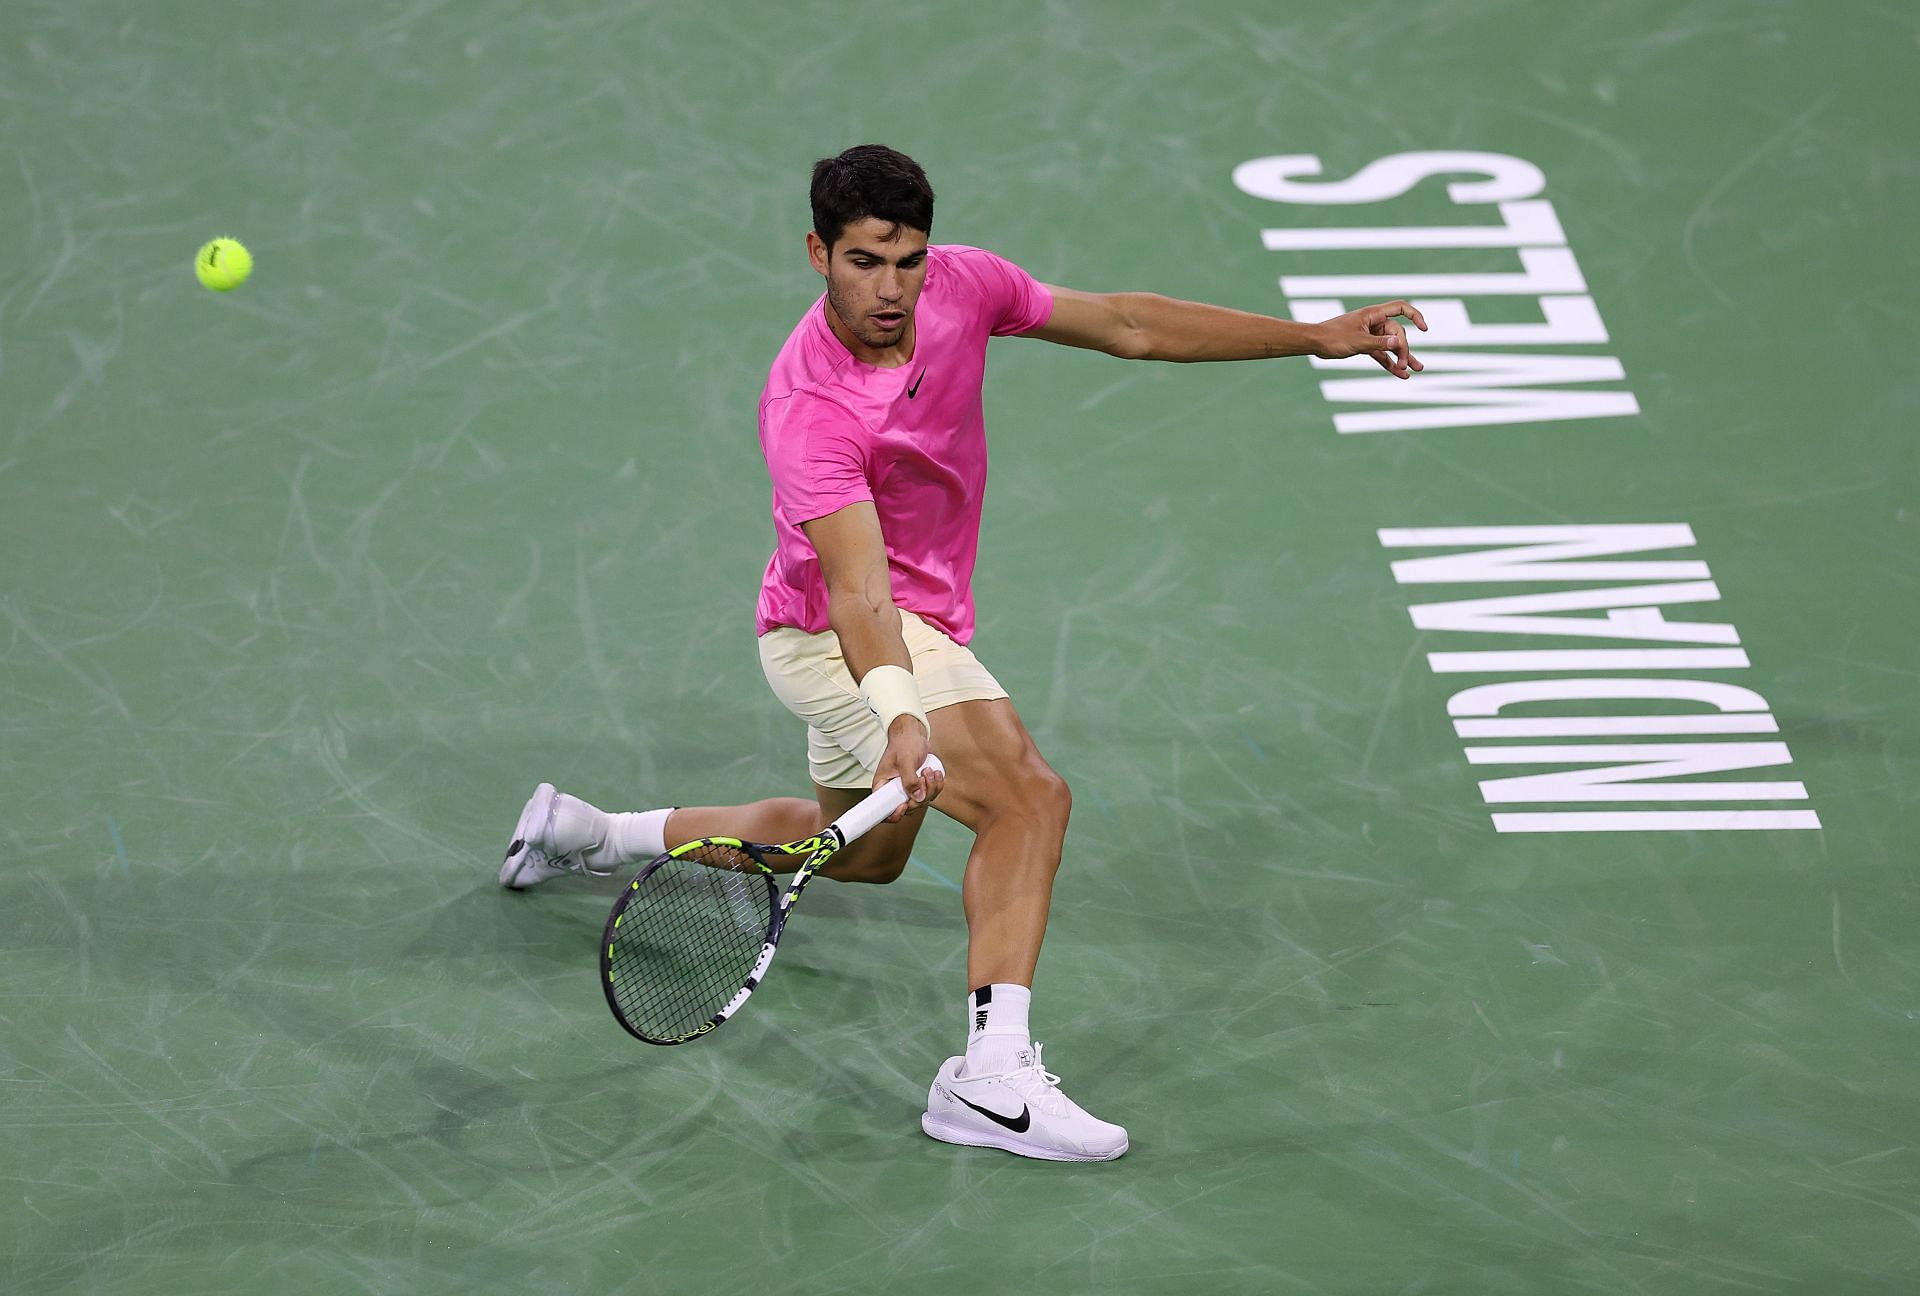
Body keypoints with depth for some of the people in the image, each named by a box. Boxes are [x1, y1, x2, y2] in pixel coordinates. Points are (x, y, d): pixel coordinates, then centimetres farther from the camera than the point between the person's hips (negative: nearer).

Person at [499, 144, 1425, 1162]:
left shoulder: (961, 284, -13)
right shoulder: (809, 411, -33)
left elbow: (1124, 324, -1)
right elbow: (859, 588, -42)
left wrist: (1317, 338, -3)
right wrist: (898, 715, -60)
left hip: (920, 625, 9)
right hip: (836, 636, -9)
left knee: (864, 848, 30)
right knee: (1029, 796, -28)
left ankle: (587, 834, 41)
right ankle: (994, 1072, -33)